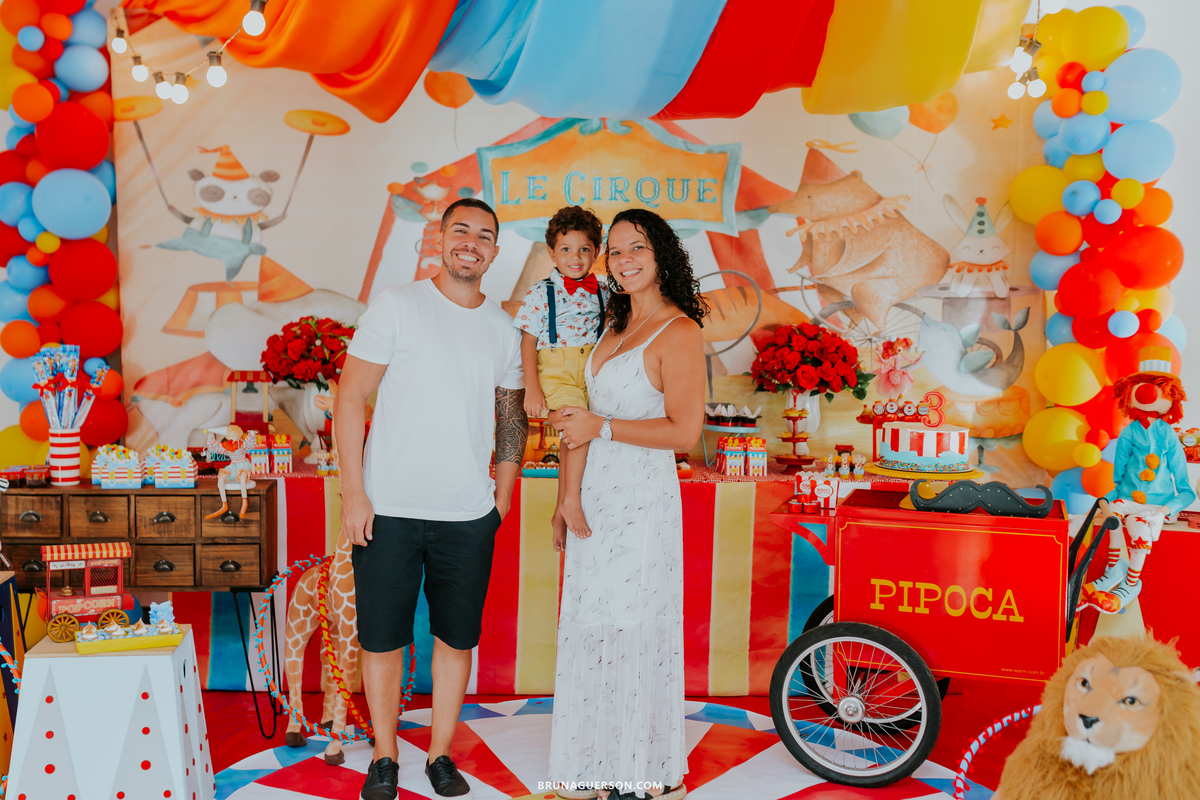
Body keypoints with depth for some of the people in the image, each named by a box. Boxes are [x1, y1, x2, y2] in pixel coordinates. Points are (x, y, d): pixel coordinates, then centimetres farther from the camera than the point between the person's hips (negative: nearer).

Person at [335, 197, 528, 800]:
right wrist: (353, 491, -10)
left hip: (469, 514, 3)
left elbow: (512, 418, 18)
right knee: (382, 639, 8)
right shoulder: (396, 306, -2)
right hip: (388, 509, -3)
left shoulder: (504, 330, 9)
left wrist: (503, 497, 9)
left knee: (457, 639, 11)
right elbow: (350, 398, -4)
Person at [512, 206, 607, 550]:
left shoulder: (601, 293, 10)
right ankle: (571, 501, -13)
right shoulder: (541, 293, -3)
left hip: (591, 374, 5)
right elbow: (528, 341, -4)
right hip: (554, 372, -5)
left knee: (572, 439, 7)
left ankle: (560, 513, 21)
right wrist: (531, 388, -12)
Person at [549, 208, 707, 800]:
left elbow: (684, 432, -18)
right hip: (597, 493, 8)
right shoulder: (617, 325, 14)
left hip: (642, 497, -8)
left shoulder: (679, 333, -12)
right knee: (590, 628, 12)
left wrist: (601, 426, -14)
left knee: (633, 631, 0)